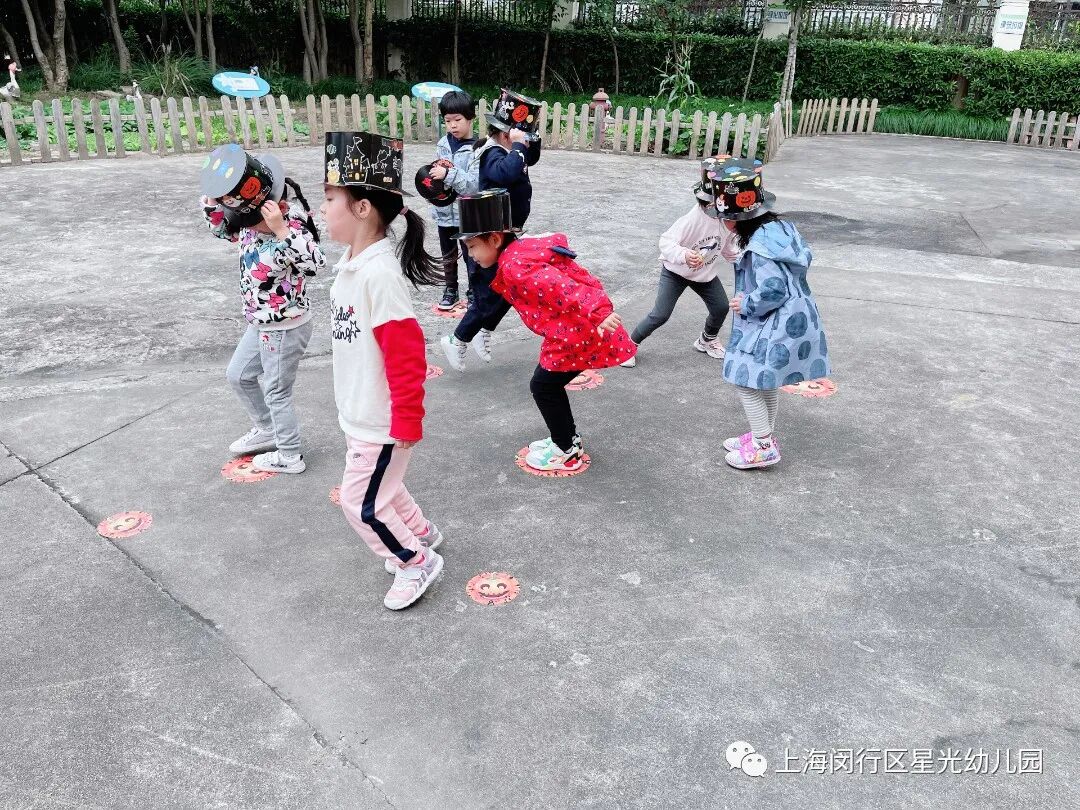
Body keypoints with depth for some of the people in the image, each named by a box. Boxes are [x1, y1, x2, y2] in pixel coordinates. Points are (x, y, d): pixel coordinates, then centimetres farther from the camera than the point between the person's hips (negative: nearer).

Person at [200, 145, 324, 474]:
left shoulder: (291, 223, -26)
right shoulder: (249, 219, -1)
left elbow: (315, 263, -41)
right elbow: (219, 227, 20)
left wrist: (281, 230, -45)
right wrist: (211, 200, 1)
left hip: (285, 327, -9)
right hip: (262, 323, 9)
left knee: (276, 392, 6)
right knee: (238, 375, 25)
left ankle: (289, 456, 26)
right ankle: (267, 430, 45)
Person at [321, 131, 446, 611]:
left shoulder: (378, 273, -28)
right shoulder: (352, 262, 3)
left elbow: (407, 355, -27)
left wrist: (407, 422, -21)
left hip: (382, 421, -9)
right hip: (361, 413, 9)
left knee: (361, 503, 5)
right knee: (380, 485, 25)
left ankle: (416, 562, 25)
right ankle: (419, 533, 47)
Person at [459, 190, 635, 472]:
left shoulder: (514, 266, -19)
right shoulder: (526, 249, 12)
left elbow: (560, 288, -32)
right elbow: (571, 276, 19)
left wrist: (596, 313, -40)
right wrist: (597, 309, 26)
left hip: (577, 334, -10)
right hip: (581, 329, 10)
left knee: (543, 386, 5)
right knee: (549, 384, 20)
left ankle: (567, 452, 19)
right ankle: (569, 439, 34)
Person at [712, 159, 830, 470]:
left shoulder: (759, 246, -25)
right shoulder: (777, 227, 5)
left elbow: (773, 290, -32)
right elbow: (804, 258, 16)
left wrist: (746, 305, -14)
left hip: (777, 325, -10)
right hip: (790, 319, 10)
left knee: (747, 382, 0)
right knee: (766, 382, 22)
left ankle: (763, 447, 7)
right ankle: (764, 435, 36)